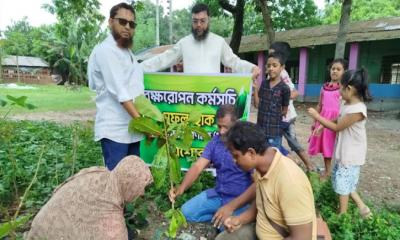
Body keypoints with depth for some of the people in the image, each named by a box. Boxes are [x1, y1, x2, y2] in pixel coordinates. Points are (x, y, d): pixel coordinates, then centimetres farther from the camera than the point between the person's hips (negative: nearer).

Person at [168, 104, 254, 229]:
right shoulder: (215, 141, 0)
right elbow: (197, 166, -7)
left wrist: (231, 206, -30)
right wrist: (181, 188, -24)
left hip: (241, 199, -5)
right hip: (217, 194, 6)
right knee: (186, 211, -1)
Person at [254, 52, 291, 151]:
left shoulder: (284, 88, -10)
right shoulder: (263, 83, 3)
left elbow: (284, 111, -1)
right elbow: (257, 104, 1)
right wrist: (255, 88, -5)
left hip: (275, 130, -4)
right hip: (260, 127, 5)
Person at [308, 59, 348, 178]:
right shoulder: (324, 87, 9)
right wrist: (315, 122, 16)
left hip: (336, 119, -5)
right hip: (323, 118, 5)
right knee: (325, 145, 13)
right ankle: (327, 171, 28)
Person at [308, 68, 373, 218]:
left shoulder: (358, 110, -26)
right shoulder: (347, 105, 1)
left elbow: (337, 127, -19)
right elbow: (338, 121, 17)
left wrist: (317, 116, -13)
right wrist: (322, 125, 6)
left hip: (351, 155, -9)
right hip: (344, 152, 9)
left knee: (342, 184, 4)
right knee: (343, 181, 19)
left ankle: (342, 215, 21)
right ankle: (362, 207, 31)